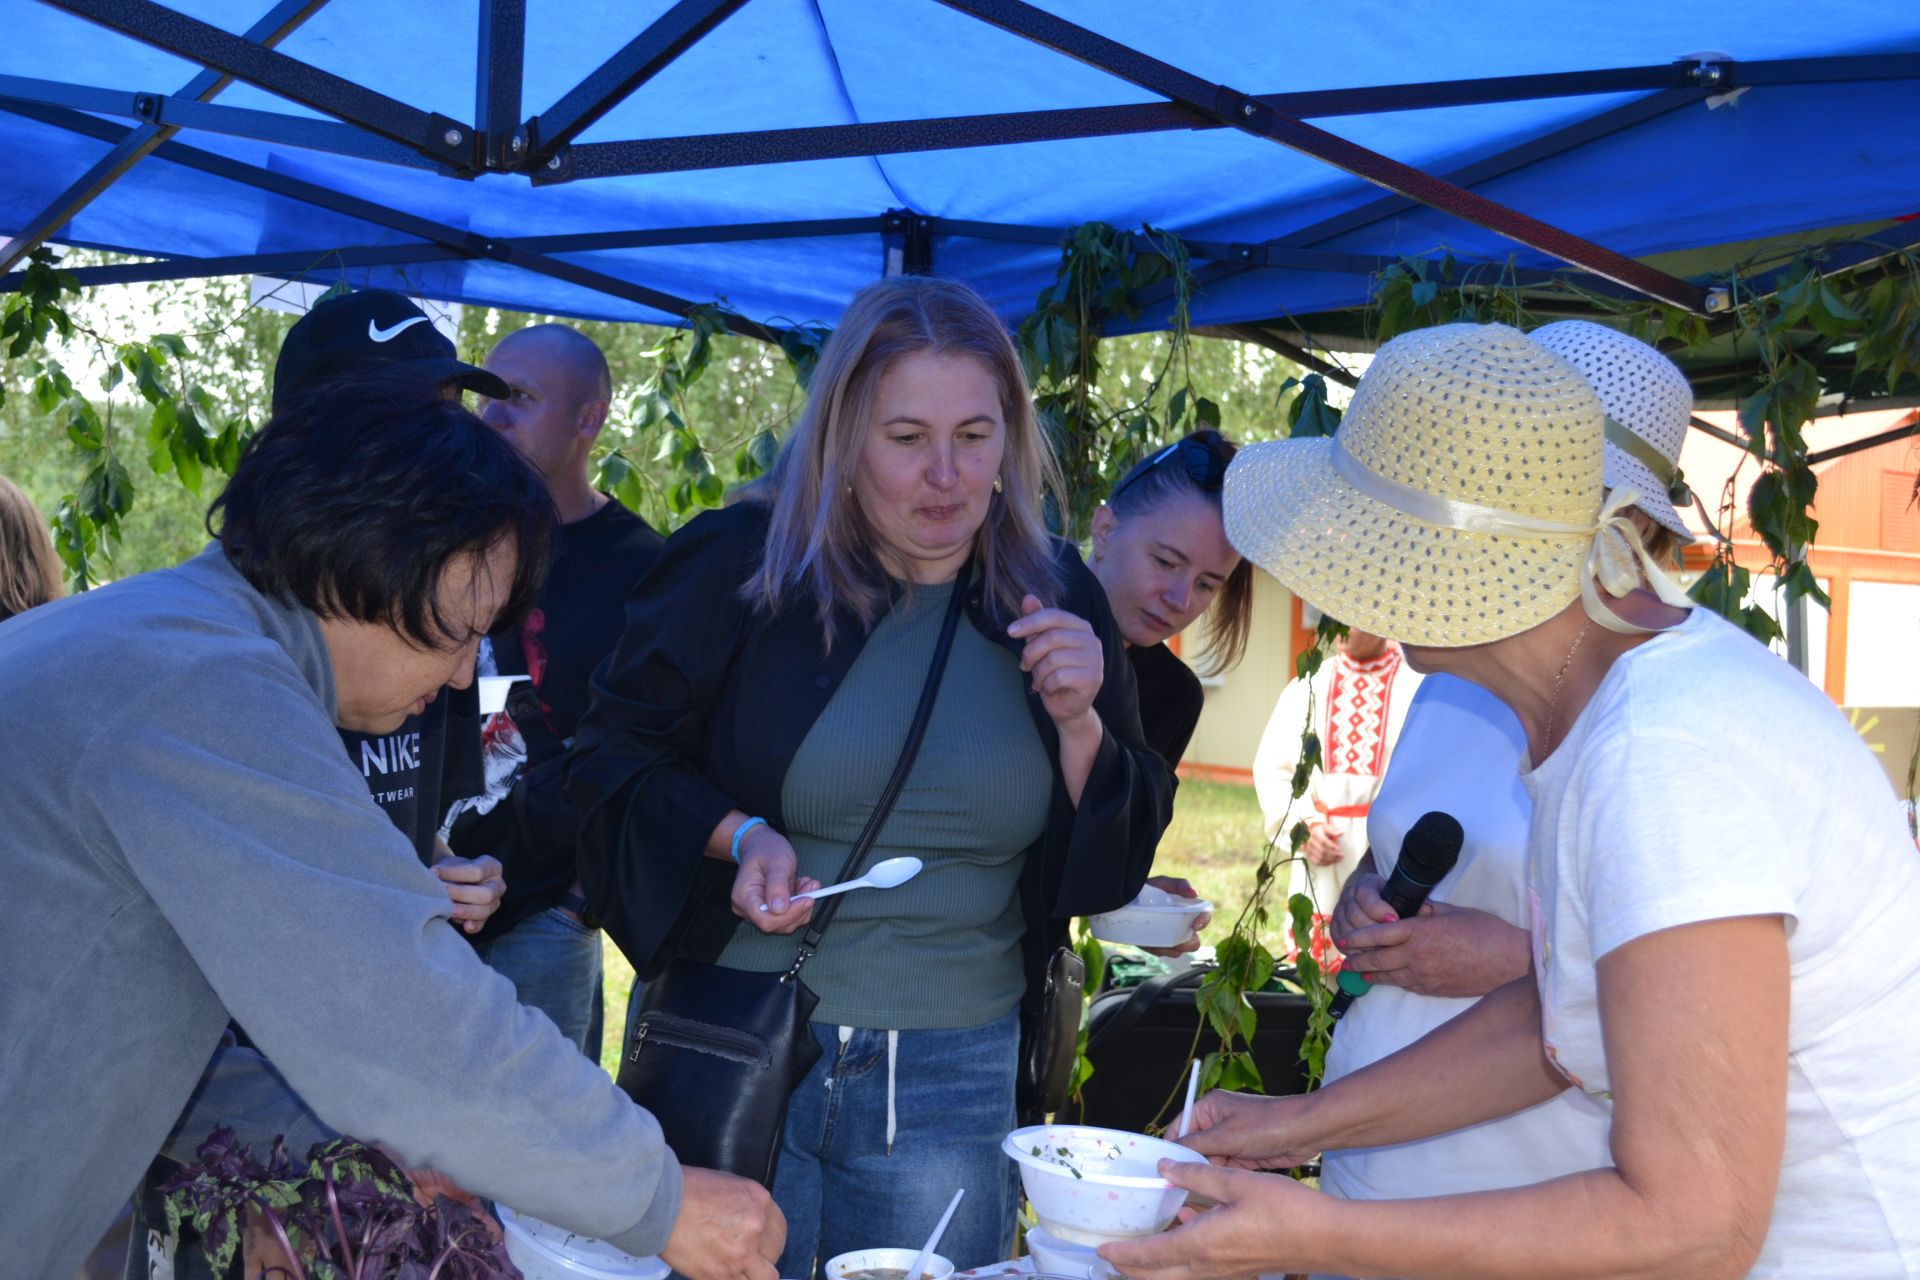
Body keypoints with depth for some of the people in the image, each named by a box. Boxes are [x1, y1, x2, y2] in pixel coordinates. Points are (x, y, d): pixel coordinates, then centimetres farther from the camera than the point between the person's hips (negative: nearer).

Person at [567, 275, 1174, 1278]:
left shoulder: (1055, 600, 2)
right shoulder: (739, 563, -7)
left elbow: (1106, 866, 6)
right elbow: (612, 752, 1)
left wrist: (1080, 723, -12)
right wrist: (738, 836, -15)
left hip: (955, 1080, 2)